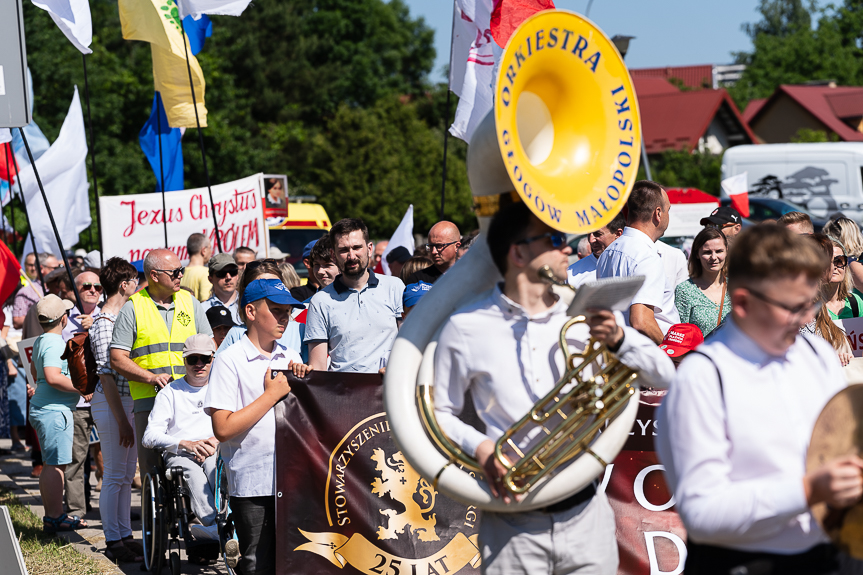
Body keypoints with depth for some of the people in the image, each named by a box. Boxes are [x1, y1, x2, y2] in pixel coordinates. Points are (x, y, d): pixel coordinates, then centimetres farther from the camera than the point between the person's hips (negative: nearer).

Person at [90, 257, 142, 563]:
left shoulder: (123, 317, 14)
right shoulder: (104, 323, -16)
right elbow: (106, 376, -19)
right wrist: (122, 420, -21)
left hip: (128, 400, 9)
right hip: (111, 403, -9)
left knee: (126, 474, 13)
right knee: (114, 475, -4)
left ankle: (125, 535, 20)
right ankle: (113, 541, 2)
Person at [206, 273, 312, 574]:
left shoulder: (291, 358, 12)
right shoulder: (230, 360, -6)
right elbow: (223, 428, -14)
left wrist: (304, 382, 0)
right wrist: (273, 394, -11)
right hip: (253, 484, -5)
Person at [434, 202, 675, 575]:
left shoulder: (584, 317, 6)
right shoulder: (466, 328, 0)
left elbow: (663, 376, 4)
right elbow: (440, 414, 8)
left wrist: (618, 339, -14)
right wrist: (480, 448, -11)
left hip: (585, 513, 2)